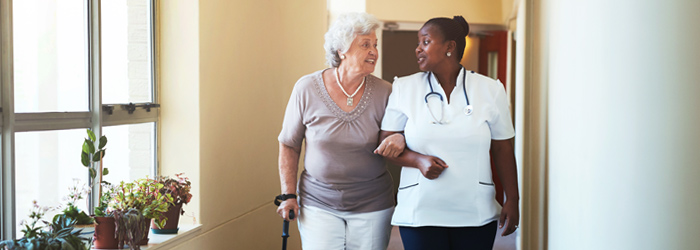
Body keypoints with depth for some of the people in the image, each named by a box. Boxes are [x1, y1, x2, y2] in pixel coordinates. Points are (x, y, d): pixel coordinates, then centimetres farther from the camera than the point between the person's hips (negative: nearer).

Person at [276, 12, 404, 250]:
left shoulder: (384, 92, -5)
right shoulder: (307, 88, -7)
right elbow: (289, 145, 2)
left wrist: (400, 139, -19)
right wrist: (288, 194, -3)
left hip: (372, 205, 1)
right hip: (318, 202, -1)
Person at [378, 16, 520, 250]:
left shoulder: (491, 90, 1)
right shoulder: (404, 88, 3)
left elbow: (502, 149, 5)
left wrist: (512, 200, 2)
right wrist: (418, 160, -14)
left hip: (476, 214, 0)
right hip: (420, 214, 0)